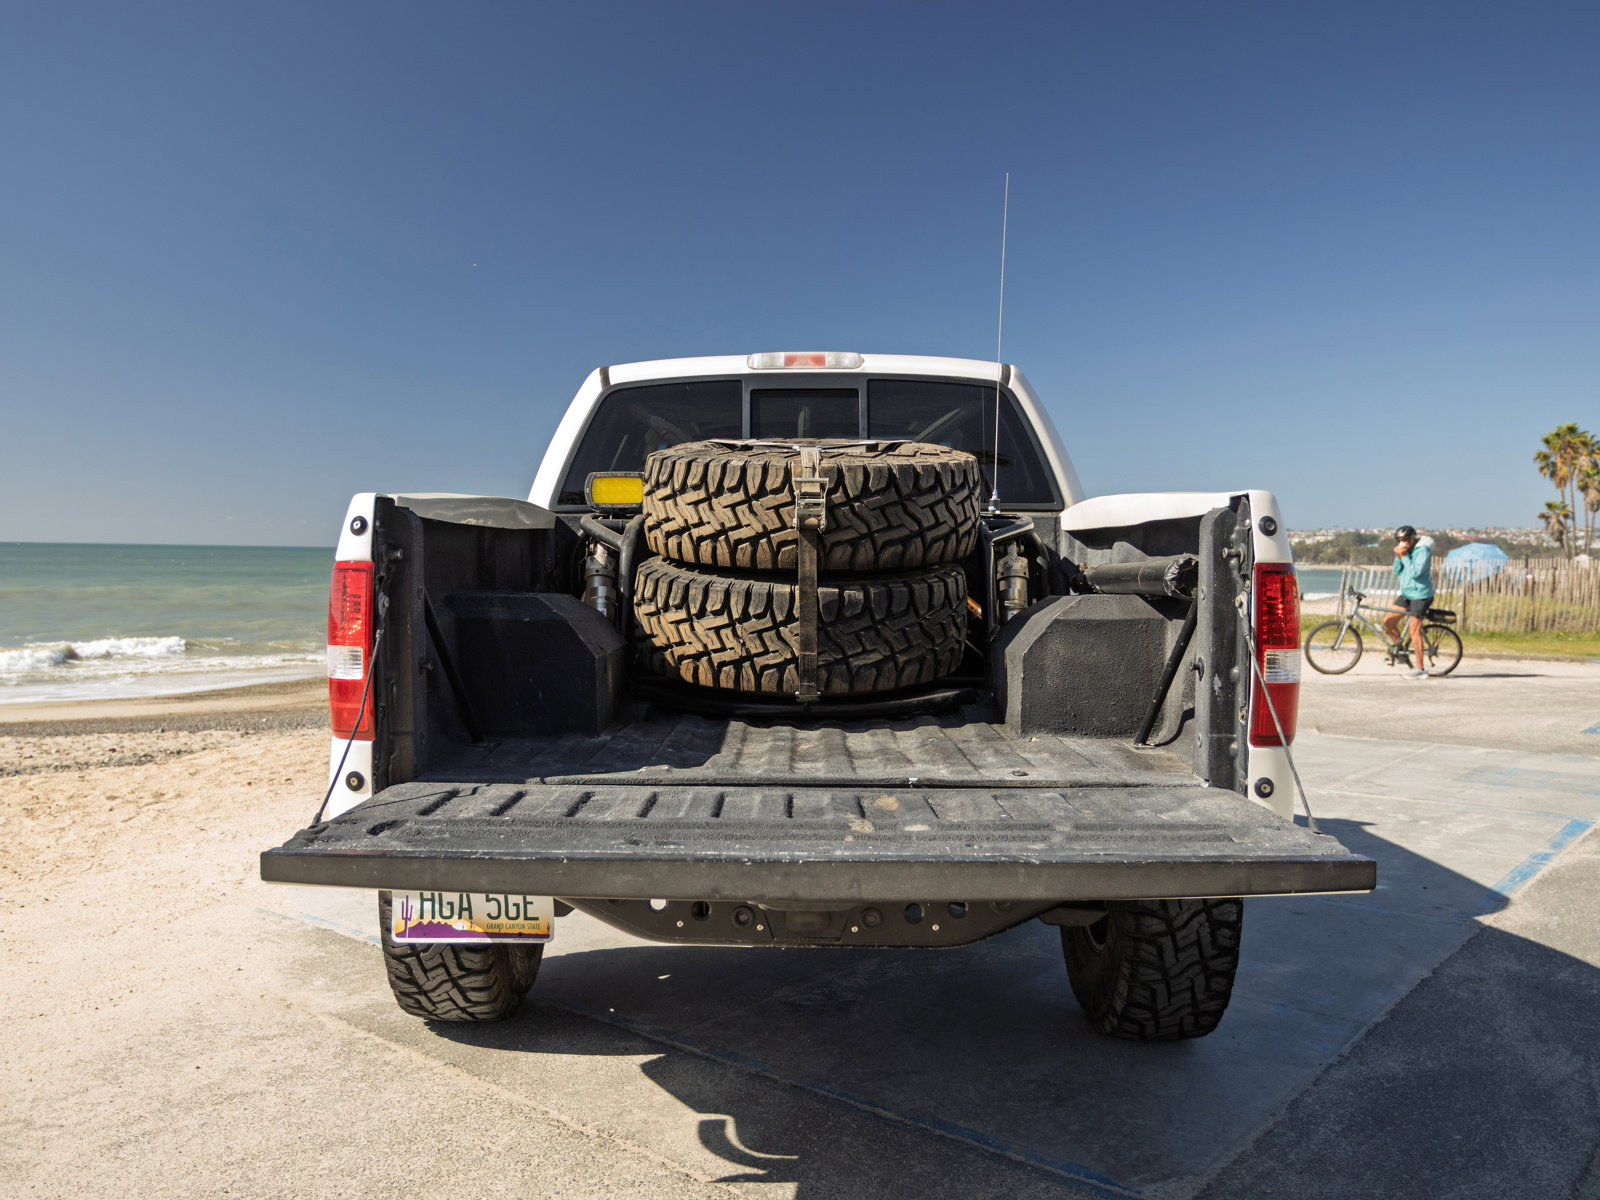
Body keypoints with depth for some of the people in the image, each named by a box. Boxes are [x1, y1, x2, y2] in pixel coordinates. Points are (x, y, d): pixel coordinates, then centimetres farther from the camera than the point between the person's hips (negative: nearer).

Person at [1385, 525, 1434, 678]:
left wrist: (1404, 556, -23)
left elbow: (1415, 572, -25)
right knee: (1388, 621, 2)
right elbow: (1396, 571, 4)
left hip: (1420, 595, -8)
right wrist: (1398, 557, -11)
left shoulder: (1422, 551, -16)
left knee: (1415, 631, -9)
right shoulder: (1405, 551, 8)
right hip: (1406, 593, 8)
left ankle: (1419, 669, -5)